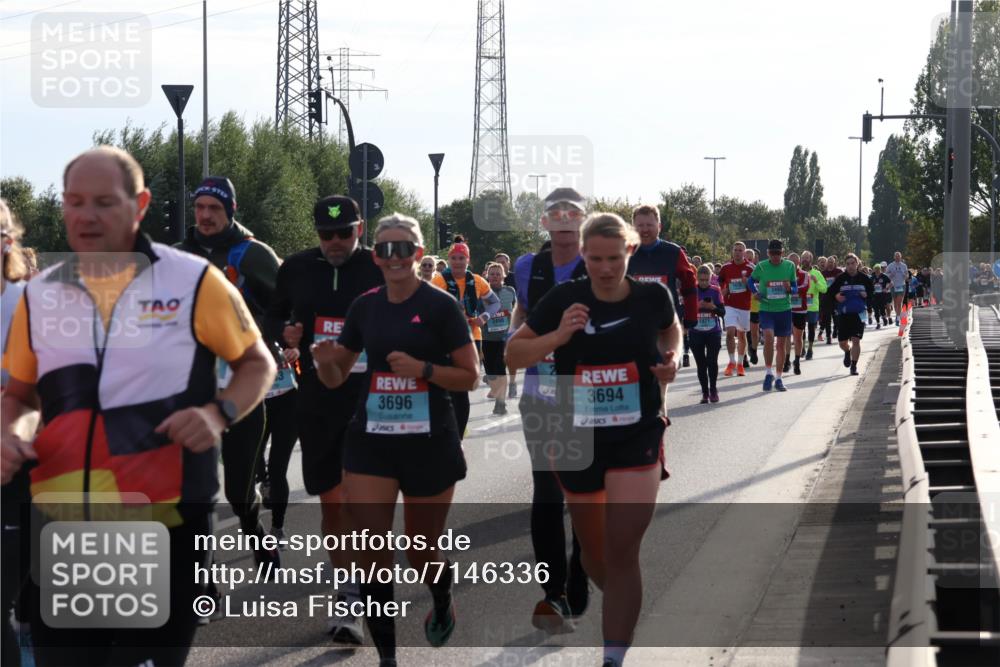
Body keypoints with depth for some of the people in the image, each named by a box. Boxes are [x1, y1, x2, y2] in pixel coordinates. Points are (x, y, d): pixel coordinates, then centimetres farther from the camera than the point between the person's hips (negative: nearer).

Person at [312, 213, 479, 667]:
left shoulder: (440, 306, -7)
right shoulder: (364, 306, 5)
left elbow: (470, 377, -6)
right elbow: (336, 378, 13)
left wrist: (422, 368, -21)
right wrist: (325, 362, -9)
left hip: (430, 442, -3)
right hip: (371, 441, 3)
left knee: (421, 554, 9)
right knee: (371, 552, -7)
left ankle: (442, 602, 43)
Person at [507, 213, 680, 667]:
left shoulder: (652, 296, -5)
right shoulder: (564, 299, -7)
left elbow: (671, 328, 19)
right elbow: (513, 354, -2)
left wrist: (672, 357, -2)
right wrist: (557, 336, -18)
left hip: (638, 439, -2)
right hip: (578, 438, 2)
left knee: (621, 551, -13)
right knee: (592, 549, 15)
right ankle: (620, 606, 47)